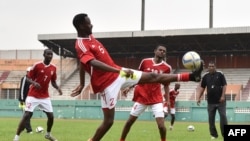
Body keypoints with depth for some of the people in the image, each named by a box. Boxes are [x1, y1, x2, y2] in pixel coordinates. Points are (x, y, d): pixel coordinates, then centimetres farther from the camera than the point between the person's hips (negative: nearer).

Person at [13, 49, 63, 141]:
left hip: (45, 97, 5)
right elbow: (28, 78, -6)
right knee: (27, 115, -14)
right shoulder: (37, 65, -11)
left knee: (51, 116, 5)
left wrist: (58, 88, -5)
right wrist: (34, 83, -27)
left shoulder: (53, 68, 4)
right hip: (33, 95, -5)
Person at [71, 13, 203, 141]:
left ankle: (190, 76, 10)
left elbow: (83, 63, 20)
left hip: (117, 73, 8)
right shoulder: (81, 45, -19)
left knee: (152, 76, 8)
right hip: (107, 83, -8)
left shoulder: (89, 37, 10)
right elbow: (94, 63, -34)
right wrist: (120, 71, -40)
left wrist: (82, 84, 25)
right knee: (108, 120, -5)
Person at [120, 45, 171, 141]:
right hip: (141, 96, 1)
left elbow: (166, 85, 6)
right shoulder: (145, 61, -1)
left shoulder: (167, 67, -2)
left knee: (161, 124, -14)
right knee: (130, 120, 5)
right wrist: (129, 87, 2)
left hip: (156, 98, -1)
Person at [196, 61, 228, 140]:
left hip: (220, 100, -3)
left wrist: (223, 96, -14)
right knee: (211, 118, 4)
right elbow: (202, 87, 7)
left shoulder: (220, 74, -3)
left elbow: (224, 85, -5)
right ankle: (213, 134, 13)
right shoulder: (205, 76, 5)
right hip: (211, 101, 3)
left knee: (223, 116, -4)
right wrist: (199, 98, -2)